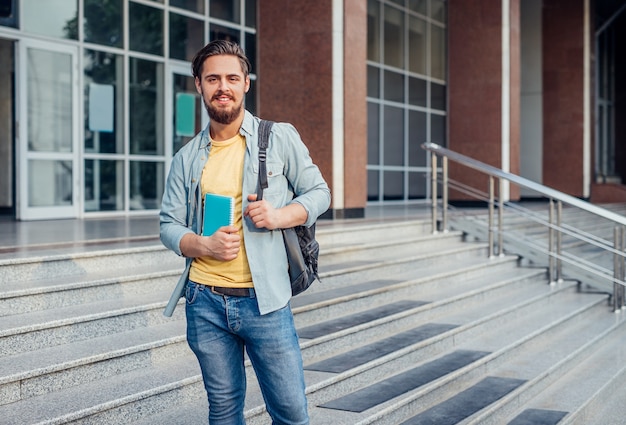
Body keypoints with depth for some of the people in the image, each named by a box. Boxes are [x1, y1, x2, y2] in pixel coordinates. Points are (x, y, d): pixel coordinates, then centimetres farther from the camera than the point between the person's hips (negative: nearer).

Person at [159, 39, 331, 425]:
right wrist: (205, 245, -11)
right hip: (206, 303, 3)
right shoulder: (187, 158, 10)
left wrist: (279, 215, -13)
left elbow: (319, 192, 6)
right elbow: (169, 224, 10)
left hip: (264, 301, -2)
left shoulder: (280, 138, 2)